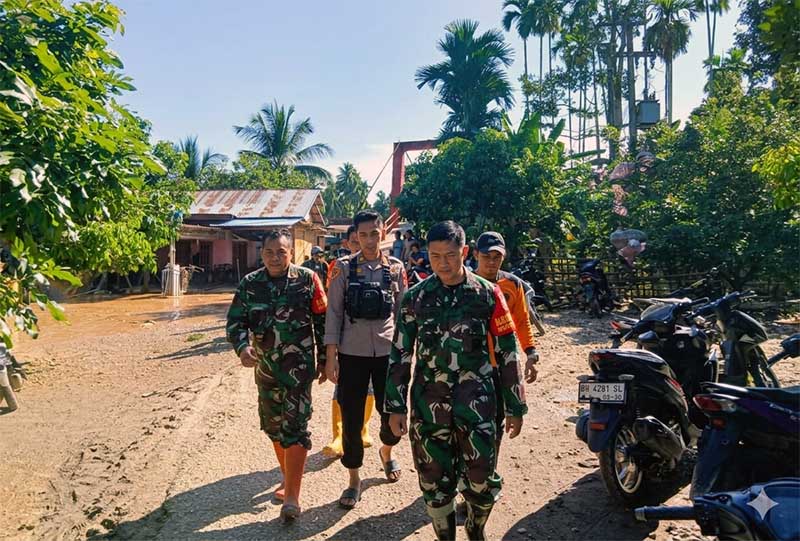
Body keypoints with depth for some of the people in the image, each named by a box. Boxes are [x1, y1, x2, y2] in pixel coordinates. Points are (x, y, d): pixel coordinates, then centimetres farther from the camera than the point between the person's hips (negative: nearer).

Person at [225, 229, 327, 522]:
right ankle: (288, 478, 37)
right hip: (265, 366, 5)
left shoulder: (307, 280, -7)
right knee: (273, 425, 16)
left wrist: (324, 360, 1)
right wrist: (243, 347, -20)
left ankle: (292, 496, 2)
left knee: (295, 426, -6)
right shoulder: (250, 284, 0)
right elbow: (235, 321, 1)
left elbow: (322, 322, -2)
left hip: (299, 366, -4)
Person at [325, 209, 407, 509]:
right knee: (351, 420, 6)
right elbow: (334, 312, -2)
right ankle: (354, 480, 27)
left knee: (393, 415, 10)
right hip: (352, 353, -1)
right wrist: (331, 356, -6)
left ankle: (386, 452, 43)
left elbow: (402, 311, 7)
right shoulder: (344, 267, -2)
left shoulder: (395, 267, 2)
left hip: (388, 352, 1)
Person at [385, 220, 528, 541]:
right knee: (435, 481, 10)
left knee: (482, 479, 5)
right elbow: (400, 354, 4)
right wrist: (395, 406, 2)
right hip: (428, 403, 1)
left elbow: (507, 353, 2)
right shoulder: (415, 297, 0)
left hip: (476, 402, -1)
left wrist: (515, 406, 3)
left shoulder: (488, 294, -2)